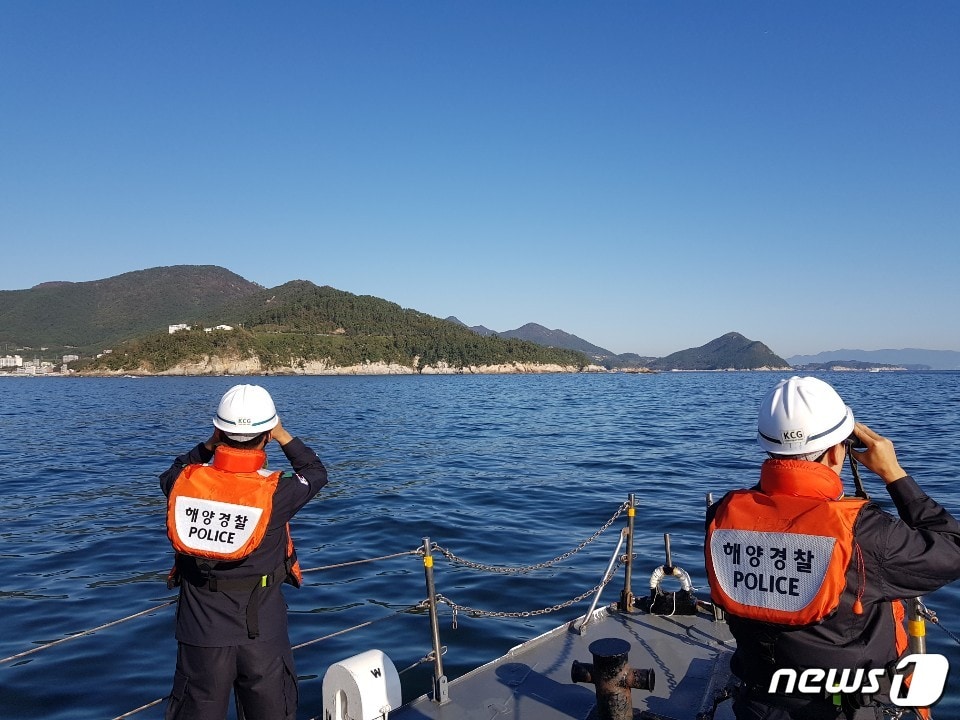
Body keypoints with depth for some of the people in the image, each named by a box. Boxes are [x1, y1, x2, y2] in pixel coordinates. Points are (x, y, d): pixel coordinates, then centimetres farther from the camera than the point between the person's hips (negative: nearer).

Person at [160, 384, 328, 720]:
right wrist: (284, 436, 6)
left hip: (202, 633, 2)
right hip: (262, 634, -2)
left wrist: (208, 445, 7)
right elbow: (316, 472, 2)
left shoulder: (185, 484, -13)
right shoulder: (275, 493, -20)